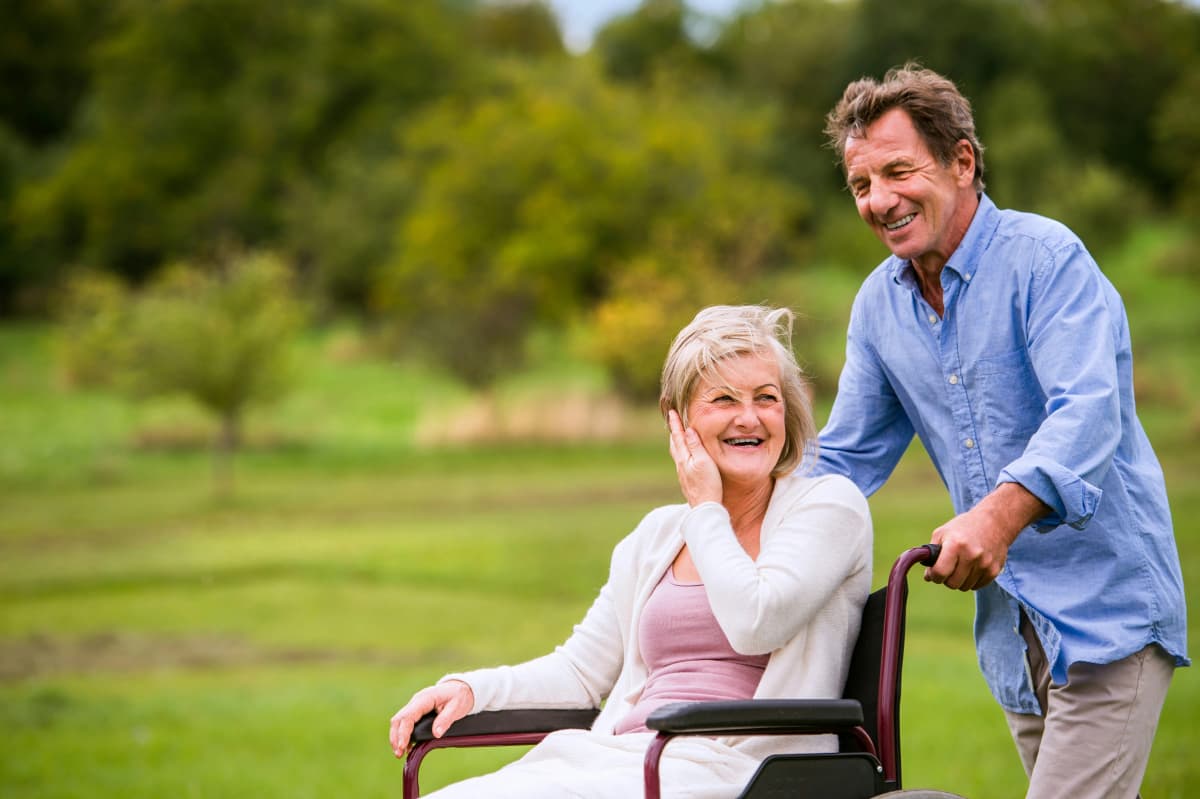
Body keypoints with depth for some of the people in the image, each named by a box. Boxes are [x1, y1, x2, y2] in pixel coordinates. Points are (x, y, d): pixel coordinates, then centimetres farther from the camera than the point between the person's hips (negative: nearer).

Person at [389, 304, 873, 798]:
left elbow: (755, 623, -13)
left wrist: (706, 510, 2)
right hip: (623, 756, 6)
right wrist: (470, 689, 5)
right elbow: (581, 670, 23)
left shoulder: (828, 504, 4)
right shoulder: (656, 535, 21)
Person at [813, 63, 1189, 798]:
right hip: (1010, 622, 7)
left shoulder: (1045, 257, -13)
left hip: (1107, 607, -7)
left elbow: (1088, 412, -26)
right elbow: (846, 460, 15)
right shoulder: (879, 304, 9)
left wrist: (999, 514, -43)